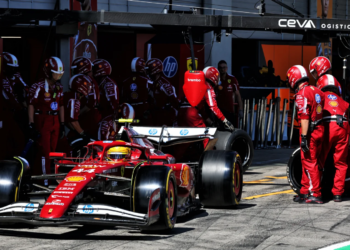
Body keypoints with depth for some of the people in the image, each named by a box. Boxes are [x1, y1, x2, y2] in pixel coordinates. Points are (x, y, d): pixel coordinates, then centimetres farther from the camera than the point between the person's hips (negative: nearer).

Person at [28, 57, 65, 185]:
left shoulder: (59, 88, 11)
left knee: (52, 150, 9)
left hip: (55, 121, 7)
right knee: (44, 150, -8)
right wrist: (31, 125, -15)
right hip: (42, 120, -7)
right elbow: (31, 105, -12)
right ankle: (44, 179, -4)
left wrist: (62, 124, 15)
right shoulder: (38, 87, -12)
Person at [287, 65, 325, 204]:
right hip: (320, 129, 8)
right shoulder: (316, 90, 11)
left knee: (310, 162, -3)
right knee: (307, 162, 16)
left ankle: (315, 194, -2)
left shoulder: (301, 94, -14)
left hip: (310, 131, -8)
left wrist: (304, 137, -20)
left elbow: (304, 118, -20)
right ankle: (305, 192, 22)